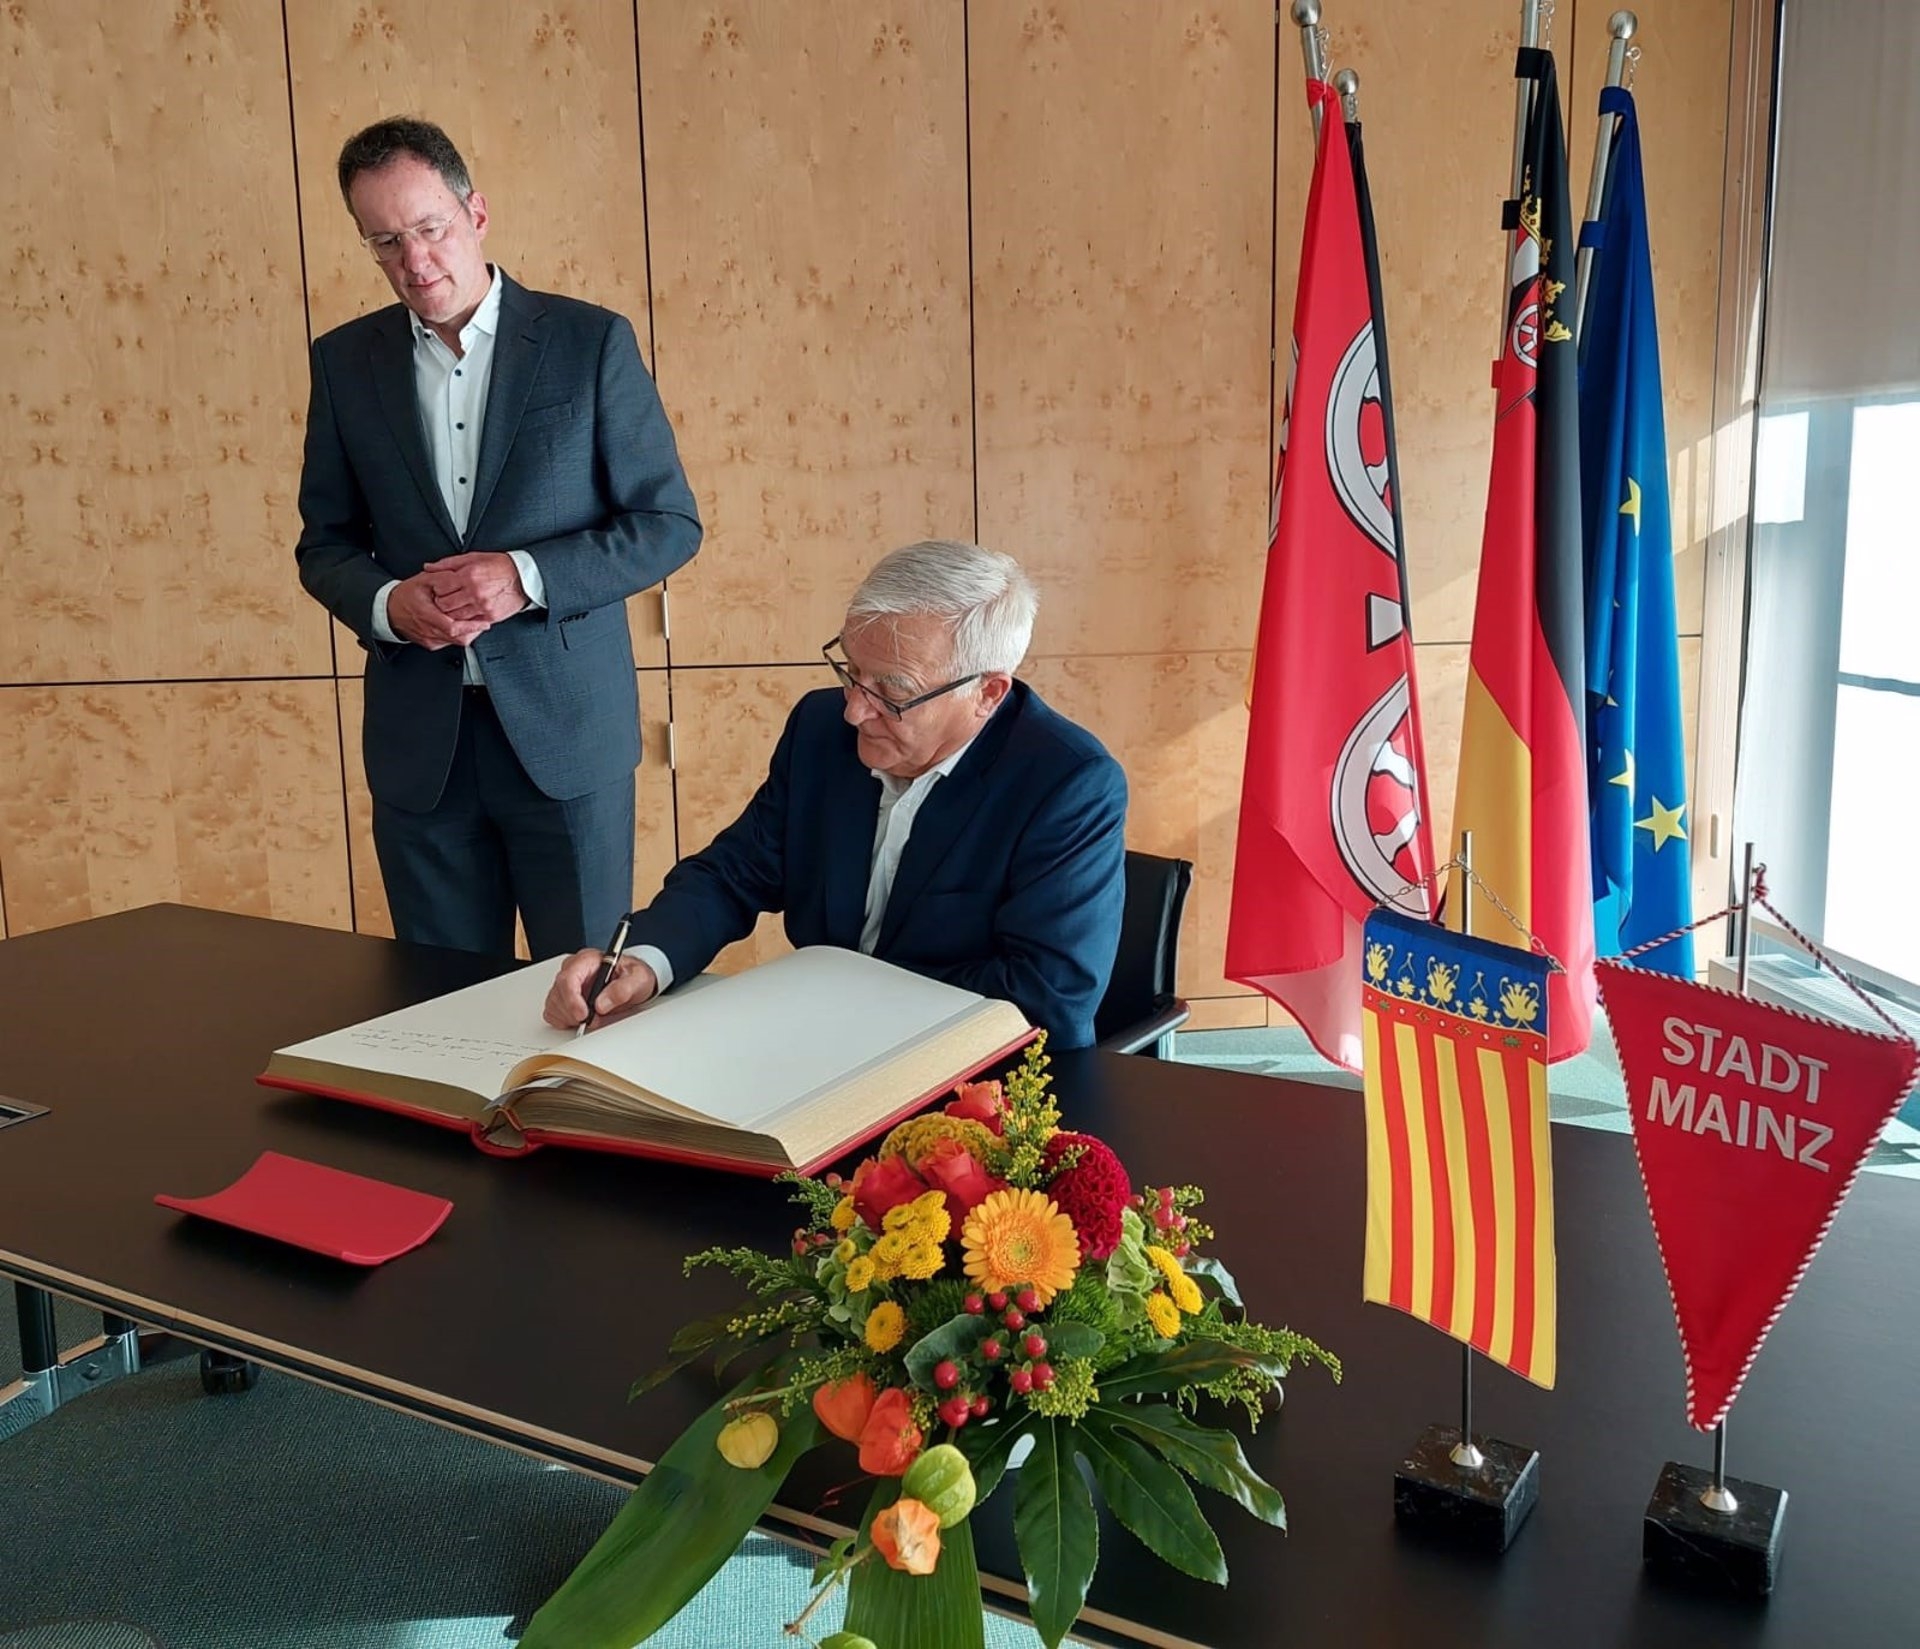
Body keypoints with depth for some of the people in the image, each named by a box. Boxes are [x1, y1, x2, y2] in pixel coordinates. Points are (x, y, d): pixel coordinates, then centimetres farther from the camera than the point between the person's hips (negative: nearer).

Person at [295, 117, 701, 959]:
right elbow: (325, 543, 12)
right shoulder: (345, 360, 6)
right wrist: (386, 603, -10)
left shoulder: (591, 342, -3)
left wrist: (529, 577, -16)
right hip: (417, 739, 3)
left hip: (566, 728, -2)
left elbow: (668, 524, -2)